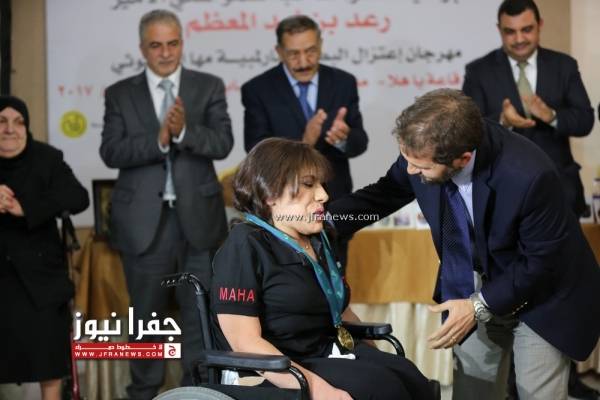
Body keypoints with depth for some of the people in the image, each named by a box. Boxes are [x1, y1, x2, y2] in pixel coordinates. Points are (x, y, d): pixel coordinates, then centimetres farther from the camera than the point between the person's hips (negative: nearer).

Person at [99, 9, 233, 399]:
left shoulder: (209, 87, 3)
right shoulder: (120, 93, 4)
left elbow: (223, 144, -7)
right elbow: (111, 151, -7)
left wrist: (184, 130, -24)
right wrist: (159, 138, -21)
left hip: (197, 217, 0)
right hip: (144, 221, 0)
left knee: (201, 314, 7)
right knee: (147, 316, 11)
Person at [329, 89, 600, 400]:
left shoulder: (529, 175, -35)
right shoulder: (427, 150, -20)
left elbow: (543, 260, -21)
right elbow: (383, 194, 1)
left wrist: (481, 306, -22)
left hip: (540, 296, -5)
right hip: (472, 292, 5)